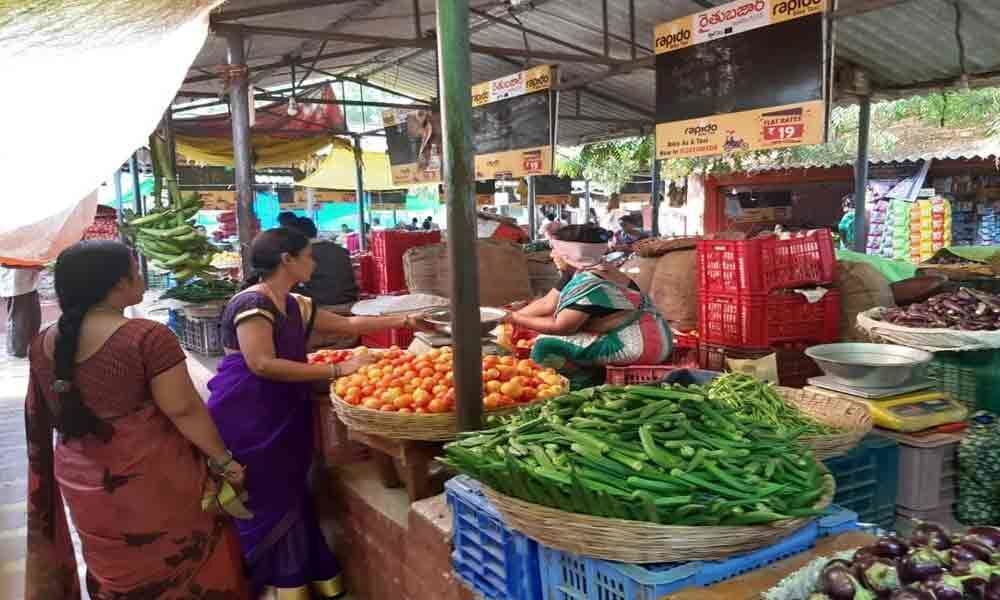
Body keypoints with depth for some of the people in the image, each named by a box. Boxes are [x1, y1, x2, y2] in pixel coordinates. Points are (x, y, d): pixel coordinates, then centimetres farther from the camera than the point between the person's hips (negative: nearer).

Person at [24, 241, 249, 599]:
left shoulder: (44, 344, 0)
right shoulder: (147, 337, -21)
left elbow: (38, 419, 11)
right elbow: (183, 409, -20)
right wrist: (222, 460, -8)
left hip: (83, 483, 6)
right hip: (153, 481, -6)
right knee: (179, 567, 16)